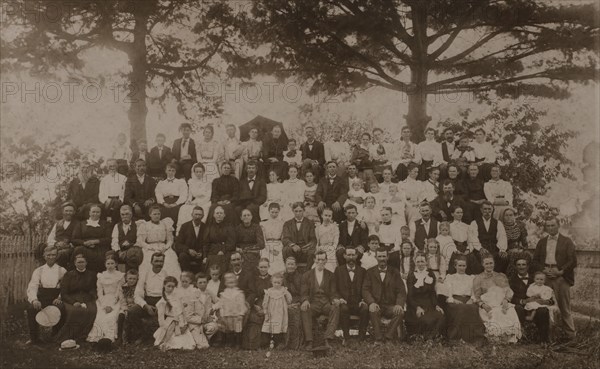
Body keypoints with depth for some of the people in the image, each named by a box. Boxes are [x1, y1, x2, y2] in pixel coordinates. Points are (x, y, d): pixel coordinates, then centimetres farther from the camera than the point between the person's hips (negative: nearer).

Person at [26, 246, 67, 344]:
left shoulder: (62, 271, 11)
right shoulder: (38, 271, 15)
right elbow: (32, 287, 0)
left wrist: (59, 298, -21)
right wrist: (34, 299, -22)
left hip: (55, 298, -1)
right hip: (41, 298, 1)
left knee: (61, 308, -34)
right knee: (31, 308, -31)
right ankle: (34, 338, -15)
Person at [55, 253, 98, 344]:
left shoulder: (91, 275, 15)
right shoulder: (68, 275, 13)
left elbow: (93, 292, 8)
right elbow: (63, 293, 5)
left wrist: (84, 303, -11)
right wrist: (73, 302, -14)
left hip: (87, 301, 1)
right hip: (70, 300, -1)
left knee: (91, 311, -33)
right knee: (73, 311, -36)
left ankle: (80, 337, -23)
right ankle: (67, 337, -25)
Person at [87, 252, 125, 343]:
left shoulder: (120, 276, 7)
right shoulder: (101, 276, 14)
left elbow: (119, 292, 1)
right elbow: (99, 292, 8)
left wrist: (111, 305, -11)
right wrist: (105, 305, -7)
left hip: (116, 302, -2)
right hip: (103, 301, 2)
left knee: (111, 316, -29)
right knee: (100, 317, -26)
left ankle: (109, 338, -36)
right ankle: (99, 336, -30)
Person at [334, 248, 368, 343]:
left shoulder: (362, 271, 16)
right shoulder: (338, 270, 12)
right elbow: (334, 288, 8)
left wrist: (363, 300, -6)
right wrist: (339, 298, -9)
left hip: (358, 303, 1)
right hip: (345, 303, -1)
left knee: (365, 309, -31)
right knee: (343, 309, -35)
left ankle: (361, 338, -22)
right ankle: (346, 338, -24)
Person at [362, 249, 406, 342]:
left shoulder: (394, 272, 11)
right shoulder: (370, 272, 9)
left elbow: (401, 291, 3)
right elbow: (365, 290, -1)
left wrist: (399, 304, -19)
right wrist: (371, 302, -22)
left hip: (391, 306, 1)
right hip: (376, 305, -1)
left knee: (400, 312, -30)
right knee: (373, 311, -34)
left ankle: (388, 337, -23)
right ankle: (378, 338, -28)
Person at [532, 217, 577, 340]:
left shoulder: (567, 241, 4)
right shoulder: (542, 242, 16)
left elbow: (573, 261, -2)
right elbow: (535, 259, 13)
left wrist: (561, 271, -11)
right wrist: (543, 269, -4)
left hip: (561, 277, -3)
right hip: (545, 277, 3)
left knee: (564, 308, 0)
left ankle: (570, 334, 8)